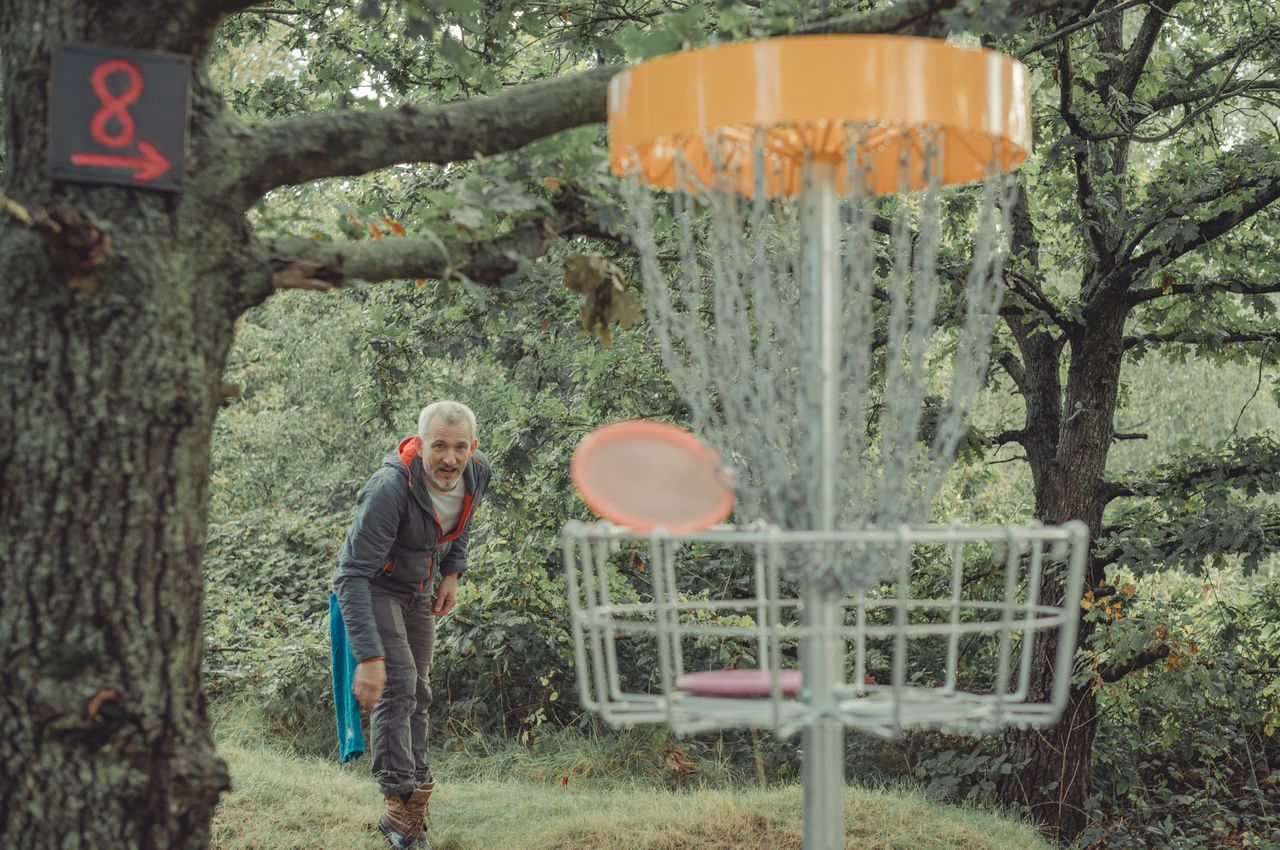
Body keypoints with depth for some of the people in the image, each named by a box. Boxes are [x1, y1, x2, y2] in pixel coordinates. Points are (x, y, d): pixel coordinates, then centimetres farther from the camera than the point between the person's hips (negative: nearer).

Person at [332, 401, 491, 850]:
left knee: (417, 692, 14)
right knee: (397, 686, -19)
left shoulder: (476, 474, -18)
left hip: (417, 590, 7)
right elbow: (353, 576, -40)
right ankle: (400, 808, -14)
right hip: (373, 588, -7)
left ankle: (415, 791, 28)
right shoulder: (391, 489, -39)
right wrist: (369, 657, -45)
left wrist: (452, 573, 4)